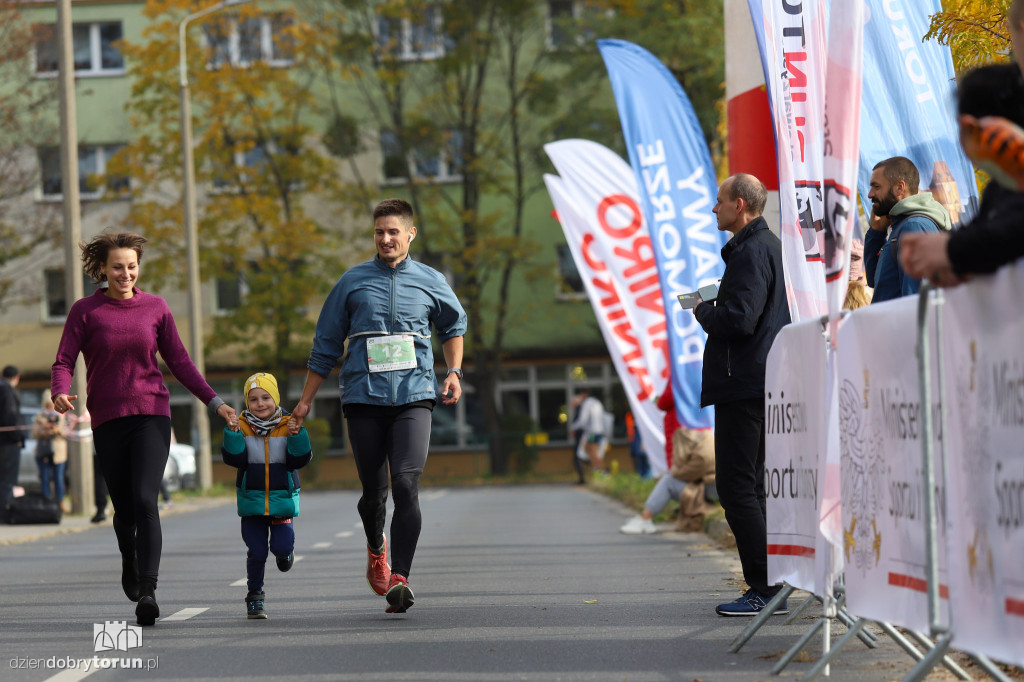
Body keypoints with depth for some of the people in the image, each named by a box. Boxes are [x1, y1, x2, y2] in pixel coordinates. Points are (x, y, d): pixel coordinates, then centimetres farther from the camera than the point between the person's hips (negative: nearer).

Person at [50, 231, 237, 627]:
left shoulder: (155, 307, 6)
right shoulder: (85, 311, 2)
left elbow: (179, 361, 12)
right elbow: (64, 362, -1)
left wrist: (213, 401, 7)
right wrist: (60, 394, -22)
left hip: (151, 415, 0)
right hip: (108, 420, 0)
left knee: (145, 500, -17)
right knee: (124, 507, 7)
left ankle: (147, 592, -21)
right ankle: (129, 562, 39)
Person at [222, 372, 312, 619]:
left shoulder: (287, 426, -1)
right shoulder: (241, 427, -2)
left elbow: (299, 460, -6)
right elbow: (235, 459, -12)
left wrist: (297, 434, -20)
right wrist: (232, 432, -23)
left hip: (282, 499, 0)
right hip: (252, 500, 0)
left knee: (281, 546, -11)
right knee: (257, 552, -1)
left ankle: (284, 550, 27)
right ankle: (255, 596, 15)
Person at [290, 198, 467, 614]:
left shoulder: (431, 282, 10)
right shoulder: (353, 282, 9)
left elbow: (454, 326, 28)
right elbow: (325, 346, 13)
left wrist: (454, 372, 12)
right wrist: (305, 402, 13)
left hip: (413, 396, -1)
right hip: (363, 397, 1)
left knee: (406, 484, -17)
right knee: (373, 491, 5)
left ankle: (399, 579, -21)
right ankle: (376, 548, 38)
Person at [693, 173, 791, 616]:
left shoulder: (751, 252, -15)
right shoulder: (770, 245, 18)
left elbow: (739, 319, -23)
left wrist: (702, 312, -5)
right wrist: (714, 310, 14)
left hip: (743, 384, -11)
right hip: (763, 383, 11)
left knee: (736, 488, -9)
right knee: (751, 487, 14)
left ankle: (764, 589, -10)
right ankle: (767, 587, 16)